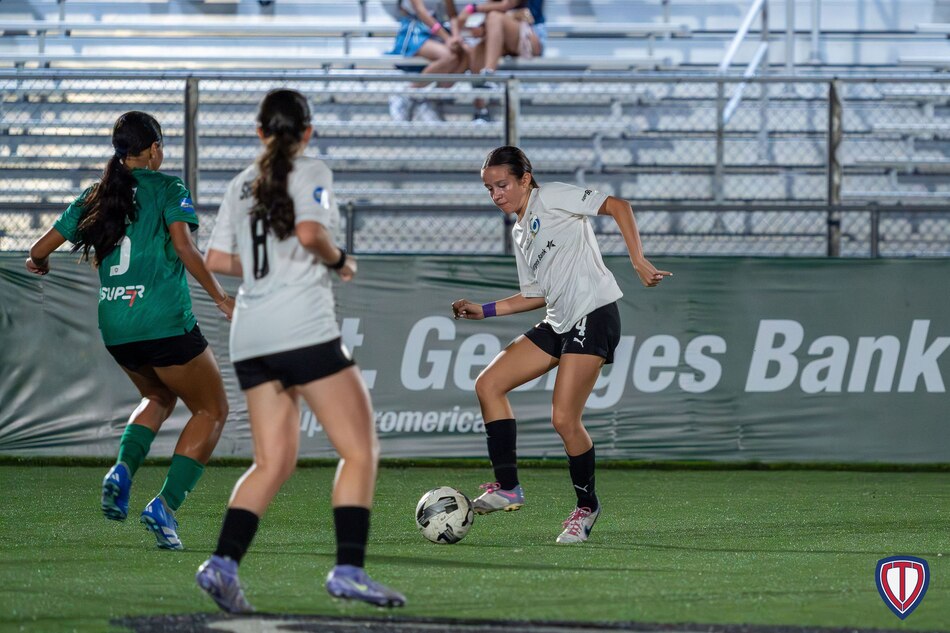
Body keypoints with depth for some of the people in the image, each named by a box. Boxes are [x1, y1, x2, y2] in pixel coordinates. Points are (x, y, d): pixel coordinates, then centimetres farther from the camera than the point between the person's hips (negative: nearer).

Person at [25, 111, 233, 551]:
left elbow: (40, 250, 14)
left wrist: (39, 263, 37)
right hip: (165, 324, -6)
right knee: (211, 410, 9)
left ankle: (123, 469, 3)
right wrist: (219, 297, -12)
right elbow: (184, 247, -16)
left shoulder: (96, 197, 12)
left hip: (115, 329, 6)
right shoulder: (167, 188, -2)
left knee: (159, 397, 31)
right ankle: (165, 505, -6)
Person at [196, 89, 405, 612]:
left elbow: (215, 260, 15)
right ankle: (348, 568, -13)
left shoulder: (241, 185, 17)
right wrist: (340, 261, -1)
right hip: (304, 328, -7)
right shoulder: (311, 173, -1)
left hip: (250, 334, 7)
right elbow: (309, 232, -18)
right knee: (360, 450, -2)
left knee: (273, 463, 9)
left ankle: (223, 562, -9)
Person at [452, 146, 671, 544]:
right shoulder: (519, 232, 21)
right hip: (559, 323, 9)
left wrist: (638, 262, -17)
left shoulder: (551, 198, -3)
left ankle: (586, 506, 7)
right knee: (488, 384, 0)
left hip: (593, 314, -9)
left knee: (564, 419, -13)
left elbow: (618, 207, -10)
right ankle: (507, 487, 0)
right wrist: (484, 311, 19)